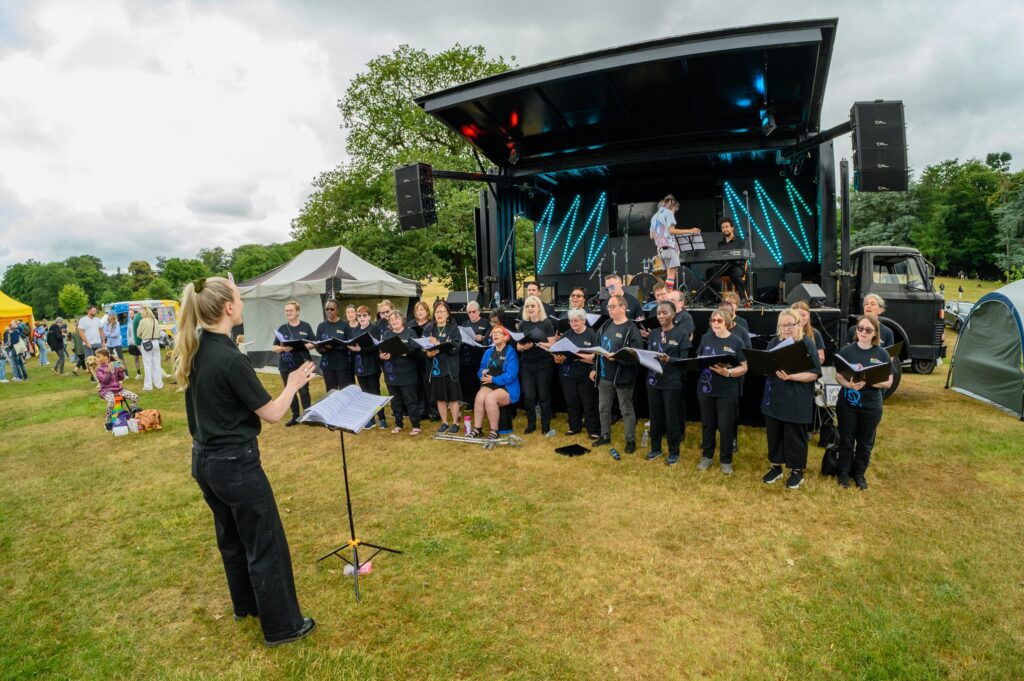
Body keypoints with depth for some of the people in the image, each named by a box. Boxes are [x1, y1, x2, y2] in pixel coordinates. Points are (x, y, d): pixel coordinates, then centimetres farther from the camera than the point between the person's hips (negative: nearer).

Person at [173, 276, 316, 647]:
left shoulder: (192, 351, 0)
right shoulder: (231, 359, -26)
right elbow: (272, 414, -16)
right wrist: (293, 383, -5)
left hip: (204, 460, 9)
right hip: (235, 464, -9)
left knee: (231, 537, 25)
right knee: (266, 545, 6)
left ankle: (244, 604, 45)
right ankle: (282, 626, 21)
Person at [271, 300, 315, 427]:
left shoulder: (305, 326, 0)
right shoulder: (282, 328, 5)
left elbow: (314, 344, 3)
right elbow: (273, 347, 5)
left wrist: (307, 345, -20)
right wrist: (282, 348, -16)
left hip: (302, 365, -3)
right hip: (286, 366, 3)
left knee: (304, 391, 1)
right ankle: (295, 417, 22)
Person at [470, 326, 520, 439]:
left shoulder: (511, 352, -6)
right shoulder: (488, 352, 13)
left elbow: (511, 375, -16)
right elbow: (481, 369, 12)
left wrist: (493, 379, -16)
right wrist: (483, 374, -12)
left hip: (507, 388, -5)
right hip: (490, 385, 5)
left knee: (490, 398, -32)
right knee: (479, 396, -26)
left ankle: (494, 430, -19)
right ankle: (477, 428, -18)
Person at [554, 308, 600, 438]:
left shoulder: (592, 334, -6)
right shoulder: (567, 334, 7)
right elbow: (558, 354, 6)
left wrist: (578, 356, -22)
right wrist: (559, 357, -17)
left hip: (586, 375, -4)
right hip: (568, 374, 4)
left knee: (589, 403, 2)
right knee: (571, 402, 12)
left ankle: (594, 431, 13)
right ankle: (574, 427, 28)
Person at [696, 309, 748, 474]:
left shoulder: (737, 341, -6)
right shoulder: (706, 338, 4)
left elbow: (744, 367, -6)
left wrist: (728, 372, -22)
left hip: (727, 392, -3)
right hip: (706, 389, 3)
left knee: (726, 426, 4)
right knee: (708, 424, 14)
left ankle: (726, 460, 20)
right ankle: (707, 456, 29)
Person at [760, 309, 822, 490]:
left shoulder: (807, 344, -9)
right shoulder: (774, 342, 5)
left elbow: (814, 374, -13)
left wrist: (790, 376, -26)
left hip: (797, 401, -4)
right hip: (774, 399, 5)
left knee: (795, 437, 8)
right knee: (774, 434, 14)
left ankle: (797, 471, 25)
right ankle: (776, 467, 30)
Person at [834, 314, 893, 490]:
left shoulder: (882, 354, -4)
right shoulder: (846, 350, -5)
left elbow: (888, 382, -5)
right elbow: (838, 376, -5)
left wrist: (867, 381, -22)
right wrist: (850, 384, -26)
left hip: (871, 406, 1)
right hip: (847, 404, -1)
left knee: (865, 443, 13)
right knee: (846, 440, 10)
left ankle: (860, 474, 31)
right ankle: (844, 472, 27)